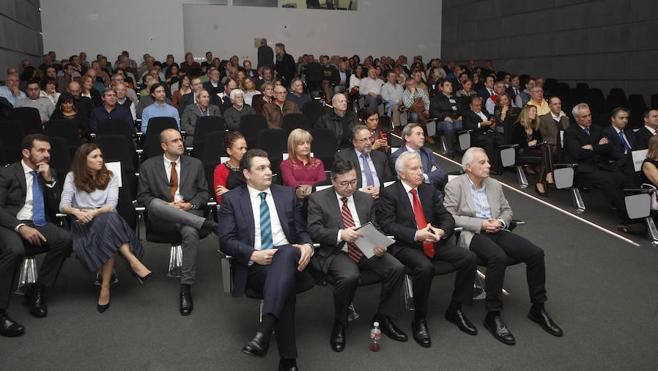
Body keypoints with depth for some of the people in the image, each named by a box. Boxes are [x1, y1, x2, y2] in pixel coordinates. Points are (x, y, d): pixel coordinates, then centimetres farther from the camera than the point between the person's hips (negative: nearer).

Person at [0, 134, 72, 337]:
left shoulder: (49, 174, 15)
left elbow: (56, 209, 9)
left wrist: (49, 181, -4)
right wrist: (21, 227, -23)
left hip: (39, 225, 4)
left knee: (65, 239, -28)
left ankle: (36, 291, -11)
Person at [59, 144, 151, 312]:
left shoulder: (111, 177, 13)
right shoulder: (72, 177, 10)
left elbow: (111, 205, -2)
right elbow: (63, 205, -2)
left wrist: (94, 212, -22)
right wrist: (76, 211, -25)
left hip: (106, 219, 2)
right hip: (83, 223, -1)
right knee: (108, 220, -37)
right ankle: (134, 262, -46)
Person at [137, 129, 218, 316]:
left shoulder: (195, 164, 17)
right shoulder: (148, 166, 12)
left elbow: (204, 192, 15)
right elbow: (142, 196, 8)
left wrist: (190, 204, -6)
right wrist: (168, 205, -8)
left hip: (189, 211, 0)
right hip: (161, 214, 0)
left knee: (191, 233, -34)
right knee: (156, 204, -37)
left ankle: (186, 288, -26)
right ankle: (206, 224, -36)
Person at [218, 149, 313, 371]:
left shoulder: (287, 194, 16)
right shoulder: (231, 199, 7)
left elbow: (301, 231, 18)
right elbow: (225, 241, 0)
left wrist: (307, 245, -6)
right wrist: (253, 254, -18)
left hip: (287, 255, 2)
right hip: (254, 264, -2)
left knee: (287, 253, -38)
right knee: (285, 283, -35)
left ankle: (264, 331, -48)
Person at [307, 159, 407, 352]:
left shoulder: (365, 199, 15)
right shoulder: (318, 199, 2)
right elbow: (314, 230, -6)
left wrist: (379, 244, -8)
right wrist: (340, 234, -23)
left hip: (367, 250, 5)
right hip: (337, 252, -4)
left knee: (397, 268, -19)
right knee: (349, 277, -35)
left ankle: (384, 318, 2)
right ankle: (339, 324, -7)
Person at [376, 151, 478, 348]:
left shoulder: (429, 190, 16)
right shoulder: (389, 193, -1)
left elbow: (447, 218, 13)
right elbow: (387, 225, -11)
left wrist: (441, 231, -11)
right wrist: (416, 235, -24)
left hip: (434, 243, 6)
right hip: (405, 245, -6)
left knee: (469, 258, -15)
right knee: (425, 267, -35)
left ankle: (455, 310, 4)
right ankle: (419, 320, -13)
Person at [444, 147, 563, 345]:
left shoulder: (494, 185, 16)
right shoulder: (454, 186, -2)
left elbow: (507, 210, 21)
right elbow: (449, 217, -10)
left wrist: (500, 222, -3)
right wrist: (481, 224, -16)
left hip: (496, 231, 6)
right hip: (472, 234, -6)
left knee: (536, 253, -14)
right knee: (498, 257, -36)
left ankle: (538, 308, 3)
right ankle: (493, 315, -23)